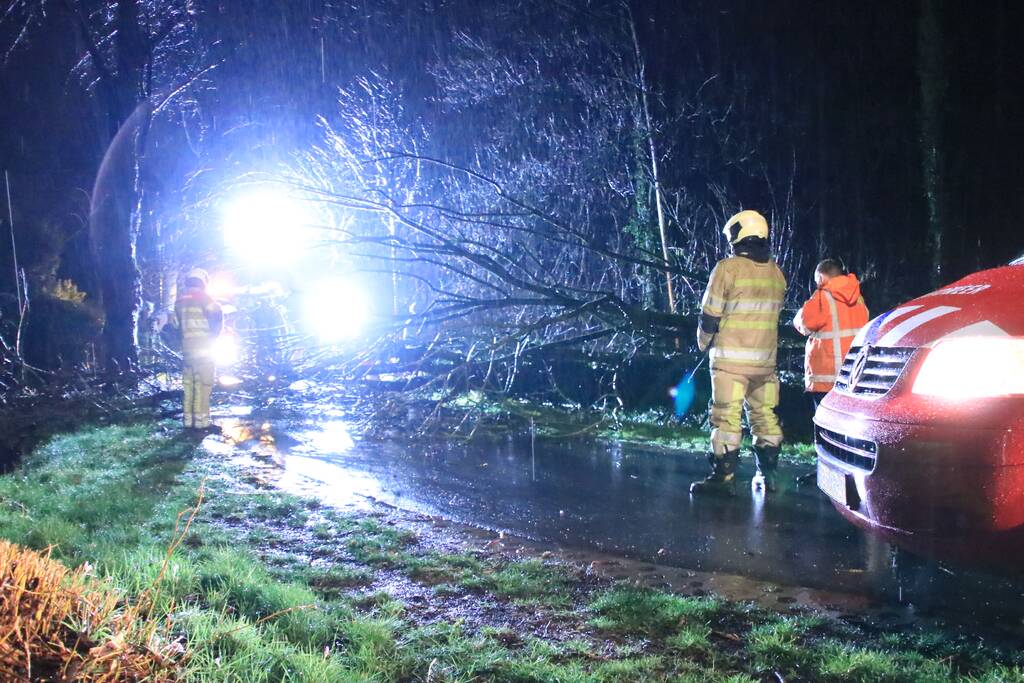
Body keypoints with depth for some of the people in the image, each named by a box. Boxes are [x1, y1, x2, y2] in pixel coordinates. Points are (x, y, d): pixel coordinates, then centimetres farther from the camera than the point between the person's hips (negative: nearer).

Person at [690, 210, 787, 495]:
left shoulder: (728, 268, -9)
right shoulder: (776, 272, 10)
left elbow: (710, 314, -7)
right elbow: (773, 313, 13)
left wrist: (704, 342, 9)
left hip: (731, 358, -6)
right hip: (766, 357, 6)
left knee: (727, 418, -5)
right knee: (765, 415, 13)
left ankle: (724, 477, -5)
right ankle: (768, 473, 19)